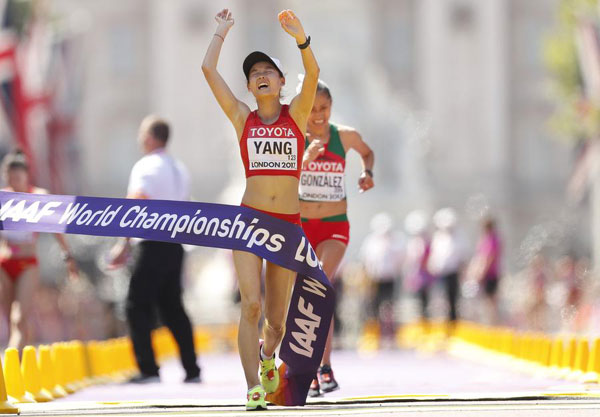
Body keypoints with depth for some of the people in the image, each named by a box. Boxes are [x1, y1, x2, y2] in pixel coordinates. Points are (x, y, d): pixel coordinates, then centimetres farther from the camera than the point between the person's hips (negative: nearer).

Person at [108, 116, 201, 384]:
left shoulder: (146, 167, -9)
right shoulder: (179, 169, 16)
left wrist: (124, 244, -19)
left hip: (154, 245, -8)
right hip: (176, 246, 8)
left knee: (138, 306, -3)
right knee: (172, 308, 12)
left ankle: (148, 369, -10)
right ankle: (192, 370, 9)